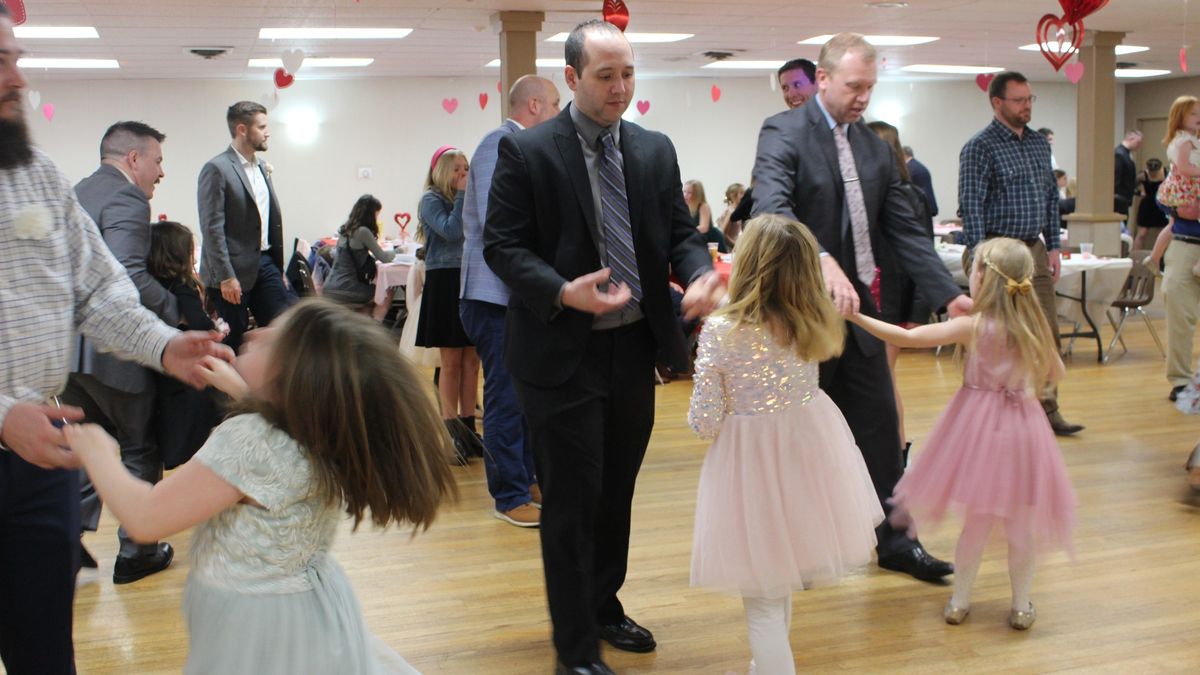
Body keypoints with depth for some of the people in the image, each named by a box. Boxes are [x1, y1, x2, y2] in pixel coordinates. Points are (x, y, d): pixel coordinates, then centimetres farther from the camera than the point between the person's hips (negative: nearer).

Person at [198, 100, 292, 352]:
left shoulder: (261, 166, 12)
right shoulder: (216, 169, -12)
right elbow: (212, 228, -16)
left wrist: (278, 266, 14)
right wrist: (226, 277, -19)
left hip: (265, 264, 7)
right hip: (233, 270, -7)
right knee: (234, 341, 2)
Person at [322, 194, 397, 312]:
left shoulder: (346, 229, 12)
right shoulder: (362, 231, -12)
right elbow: (384, 258, -6)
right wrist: (394, 252, 13)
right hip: (344, 291, -8)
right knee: (387, 294, 10)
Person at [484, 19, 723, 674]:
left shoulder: (655, 151, 6)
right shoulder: (526, 151, -8)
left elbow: (680, 233, 8)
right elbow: (501, 245, -10)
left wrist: (700, 274, -14)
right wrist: (563, 292, -26)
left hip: (634, 349, 5)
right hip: (562, 352, -5)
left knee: (616, 493, 18)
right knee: (573, 502, 2)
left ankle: (604, 607, 38)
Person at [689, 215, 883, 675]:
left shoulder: (720, 330, -21)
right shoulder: (817, 322, -8)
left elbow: (703, 423, -17)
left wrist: (707, 417, 5)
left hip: (751, 464, -5)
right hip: (810, 452, 5)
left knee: (763, 600, 9)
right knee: (782, 586, 25)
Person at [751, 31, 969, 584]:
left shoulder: (876, 147, 10)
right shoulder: (783, 133, -10)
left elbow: (905, 230, 8)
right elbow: (771, 208, -28)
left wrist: (948, 293, -2)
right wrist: (823, 263, -42)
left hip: (858, 309, 6)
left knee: (879, 427, 11)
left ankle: (893, 540, 24)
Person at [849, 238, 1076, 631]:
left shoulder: (973, 326, -14)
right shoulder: (1034, 328, -4)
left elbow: (908, 337, -19)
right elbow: (1056, 373, 10)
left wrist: (857, 317, -15)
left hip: (979, 427, -2)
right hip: (1021, 427, 2)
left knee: (976, 522, 10)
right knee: (1021, 526, 12)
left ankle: (960, 600, 20)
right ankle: (1021, 606, 22)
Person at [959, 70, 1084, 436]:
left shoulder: (1039, 143, 13)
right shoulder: (980, 147, -8)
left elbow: (1052, 197, 18)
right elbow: (971, 206, -14)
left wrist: (1053, 246, 11)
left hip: (1035, 250, 7)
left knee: (1046, 333, 8)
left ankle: (1046, 410, 18)